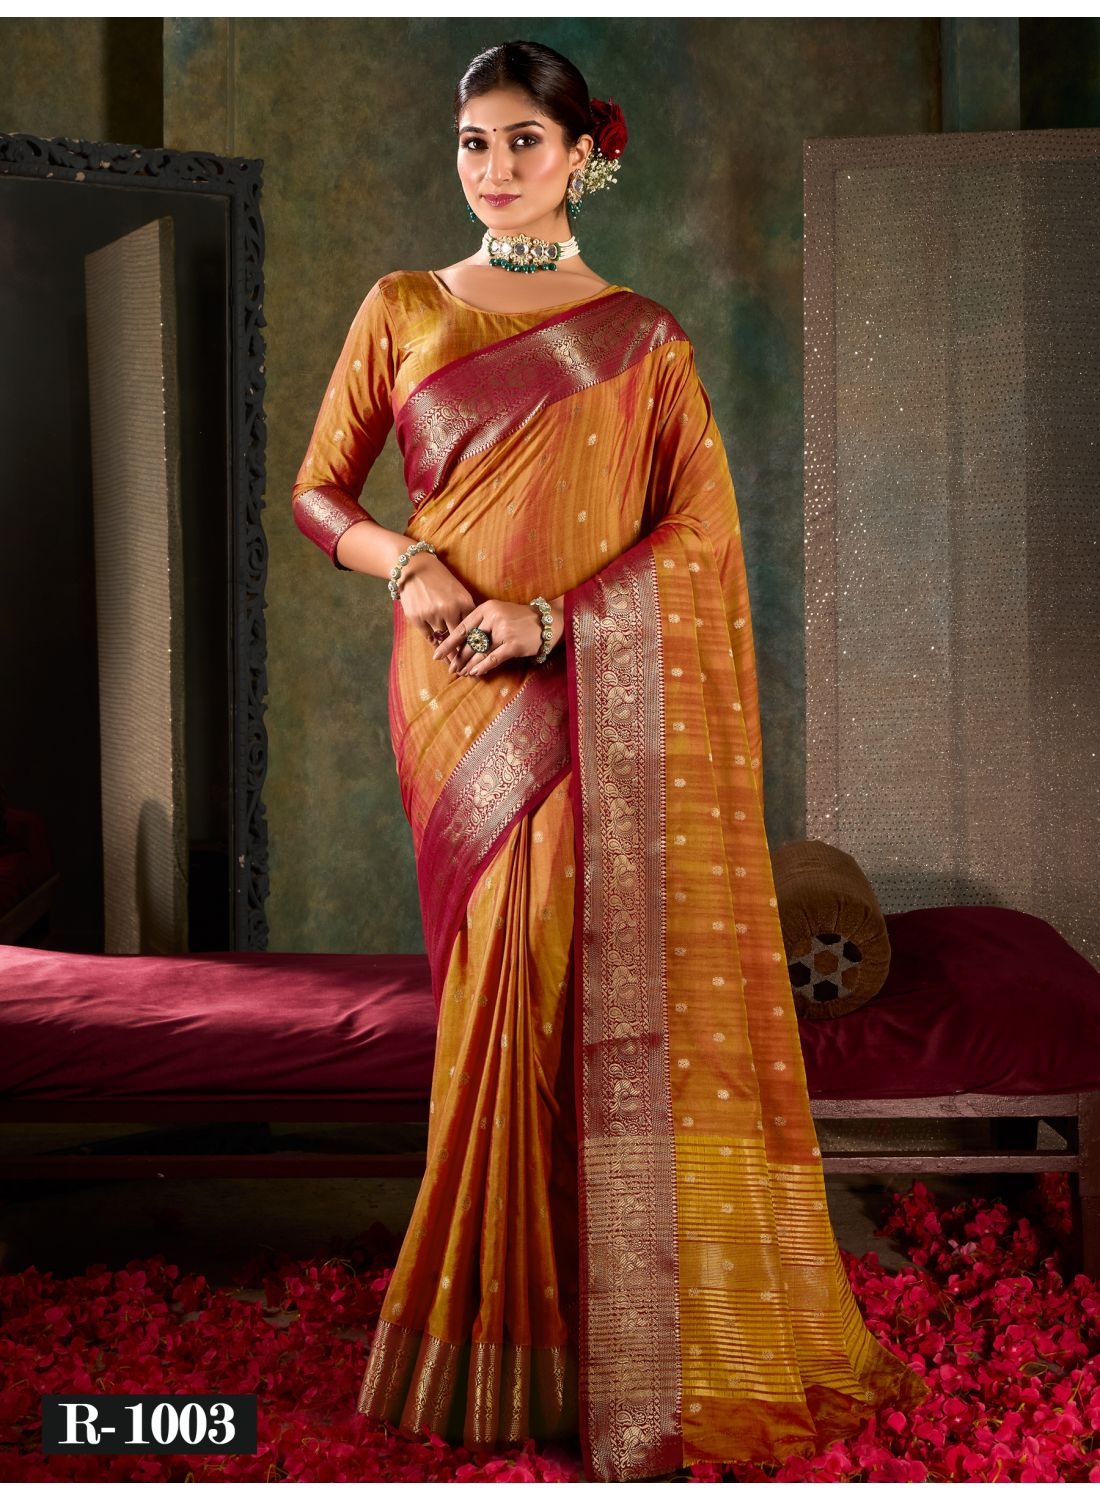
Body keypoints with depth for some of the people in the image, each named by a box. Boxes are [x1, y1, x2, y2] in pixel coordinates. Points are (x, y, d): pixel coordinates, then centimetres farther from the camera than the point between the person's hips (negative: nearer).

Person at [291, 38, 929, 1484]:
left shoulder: (643, 338, 9)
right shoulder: (403, 310, 11)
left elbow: (701, 527, 0)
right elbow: (319, 493, 11)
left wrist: (549, 617, -12)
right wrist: (414, 565, -9)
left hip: (602, 697, 0)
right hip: (461, 697, 1)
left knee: (605, 984, -6)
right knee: (511, 977, -4)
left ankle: (614, 1341, 5)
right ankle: (511, 1326, 9)